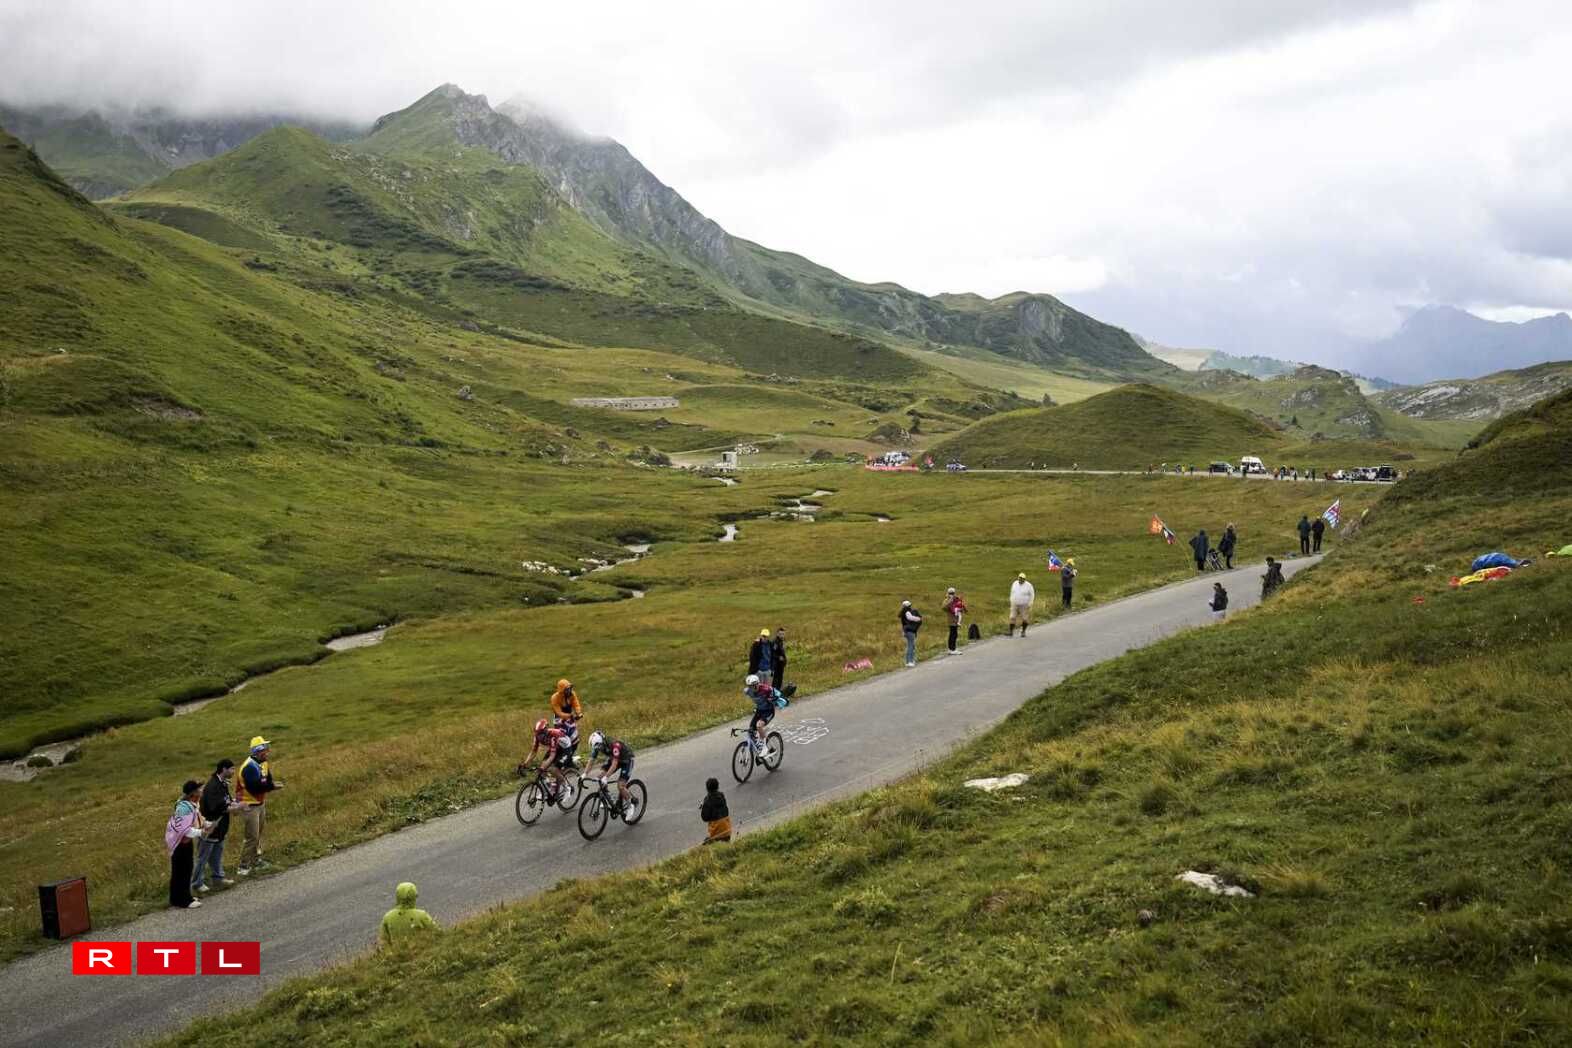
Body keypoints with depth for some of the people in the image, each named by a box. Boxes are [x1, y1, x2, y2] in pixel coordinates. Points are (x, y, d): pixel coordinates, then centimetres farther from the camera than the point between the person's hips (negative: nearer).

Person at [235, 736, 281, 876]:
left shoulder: (263, 763, 5)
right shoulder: (249, 767, -25)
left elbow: (266, 781, 7)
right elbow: (254, 787, -31)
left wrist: (273, 784, -15)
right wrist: (272, 786, -25)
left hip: (260, 803, 9)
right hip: (249, 806, -9)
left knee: (258, 834, 20)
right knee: (252, 837, -7)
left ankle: (256, 860, 34)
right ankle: (243, 867, 2)